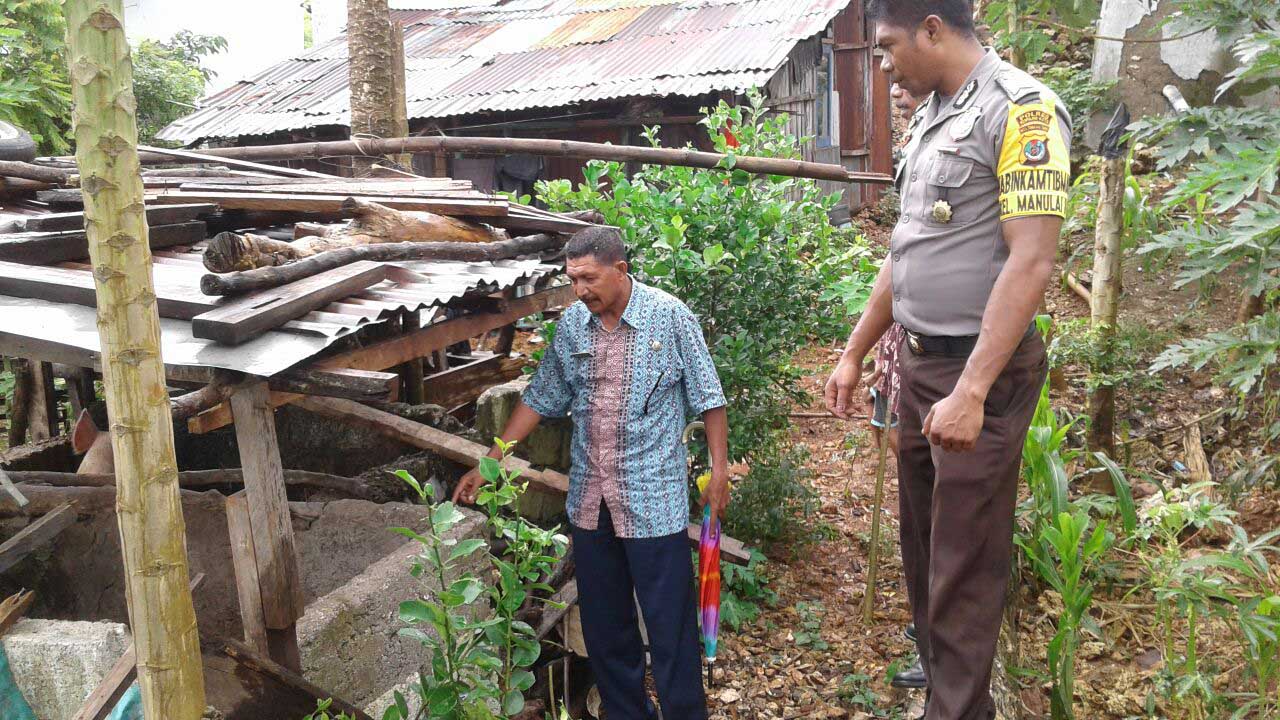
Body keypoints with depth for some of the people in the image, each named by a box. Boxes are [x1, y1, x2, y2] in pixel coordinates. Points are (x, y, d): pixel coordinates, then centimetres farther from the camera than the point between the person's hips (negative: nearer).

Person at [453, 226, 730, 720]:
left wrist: (719, 469, -6)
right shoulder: (571, 324, 4)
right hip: (590, 500, 5)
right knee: (603, 623, 15)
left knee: (670, 621, 2)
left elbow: (707, 397, -4)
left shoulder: (669, 316, -9)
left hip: (653, 499, -5)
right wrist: (488, 464, 8)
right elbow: (540, 400, 10)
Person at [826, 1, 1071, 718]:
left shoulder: (1022, 112, -14)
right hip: (919, 362, 8)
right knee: (922, 540, 19)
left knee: (965, 563, 1)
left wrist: (971, 391, -26)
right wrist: (854, 353, 17)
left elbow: (1032, 260, -21)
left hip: (981, 370, -8)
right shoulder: (930, 117, 12)